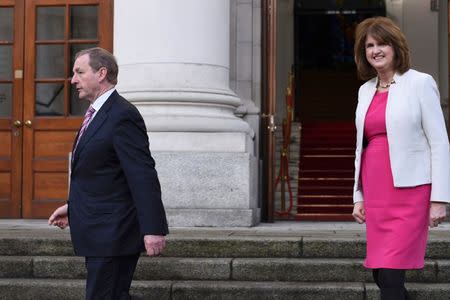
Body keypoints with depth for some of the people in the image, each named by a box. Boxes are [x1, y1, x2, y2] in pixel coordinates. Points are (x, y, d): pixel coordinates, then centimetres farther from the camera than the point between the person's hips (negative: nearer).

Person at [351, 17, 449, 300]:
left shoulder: (420, 83, -3)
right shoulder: (366, 90, 14)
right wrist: (359, 196, 15)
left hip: (409, 192, -6)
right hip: (375, 193, 6)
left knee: (390, 274, -11)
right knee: (380, 274, 7)